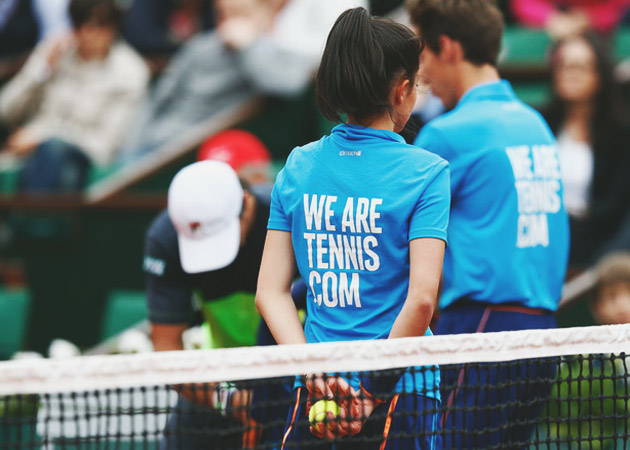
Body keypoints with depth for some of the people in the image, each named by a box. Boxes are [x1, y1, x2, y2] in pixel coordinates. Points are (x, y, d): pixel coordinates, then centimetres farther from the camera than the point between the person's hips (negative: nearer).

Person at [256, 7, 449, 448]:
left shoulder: (297, 168, 6)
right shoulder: (425, 172, -7)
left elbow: (270, 292, 2)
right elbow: (421, 298, -15)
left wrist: (314, 369, -6)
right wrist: (375, 389, -12)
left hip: (316, 393, 4)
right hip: (403, 390, -4)